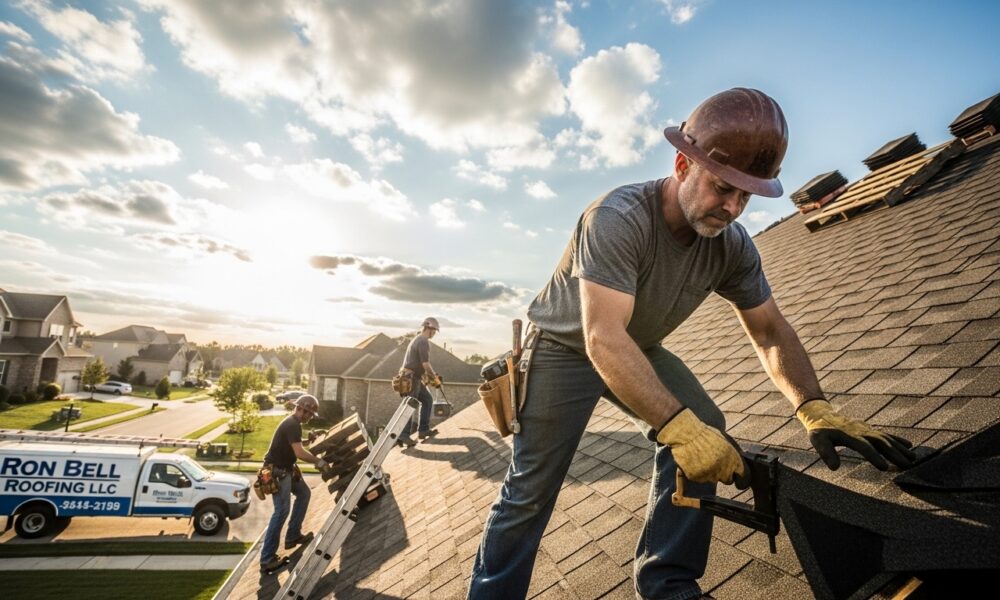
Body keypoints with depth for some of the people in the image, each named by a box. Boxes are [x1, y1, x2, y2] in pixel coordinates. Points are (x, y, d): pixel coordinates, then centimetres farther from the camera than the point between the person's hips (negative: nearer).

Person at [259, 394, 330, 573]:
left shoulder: (293, 423, 10)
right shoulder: (292, 425, -22)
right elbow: (299, 453, -29)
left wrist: (315, 459, 7)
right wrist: (319, 461, -17)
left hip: (286, 469, 11)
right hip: (277, 472, -11)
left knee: (304, 493, 20)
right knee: (281, 512, -10)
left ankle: (293, 536, 26)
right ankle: (267, 559, -4)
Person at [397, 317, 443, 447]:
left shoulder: (417, 340, 18)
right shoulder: (424, 342, -15)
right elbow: (426, 364, -20)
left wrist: (429, 376, 20)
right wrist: (435, 378, -8)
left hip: (413, 377, 10)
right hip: (412, 378, -10)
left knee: (427, 400, 13)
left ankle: (423, 430, 13)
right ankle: (403, 435, -5)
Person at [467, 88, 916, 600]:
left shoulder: (733, 246, -12)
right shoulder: (618, 219, -33)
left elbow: (770, 331, -5)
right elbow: (603, 339, -41)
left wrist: (814, 409, -20)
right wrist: (677, 426, -47)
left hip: (639, 349, 6)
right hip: (565, 347, -5)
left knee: (704, 433, -9)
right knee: (530, 490, -7)